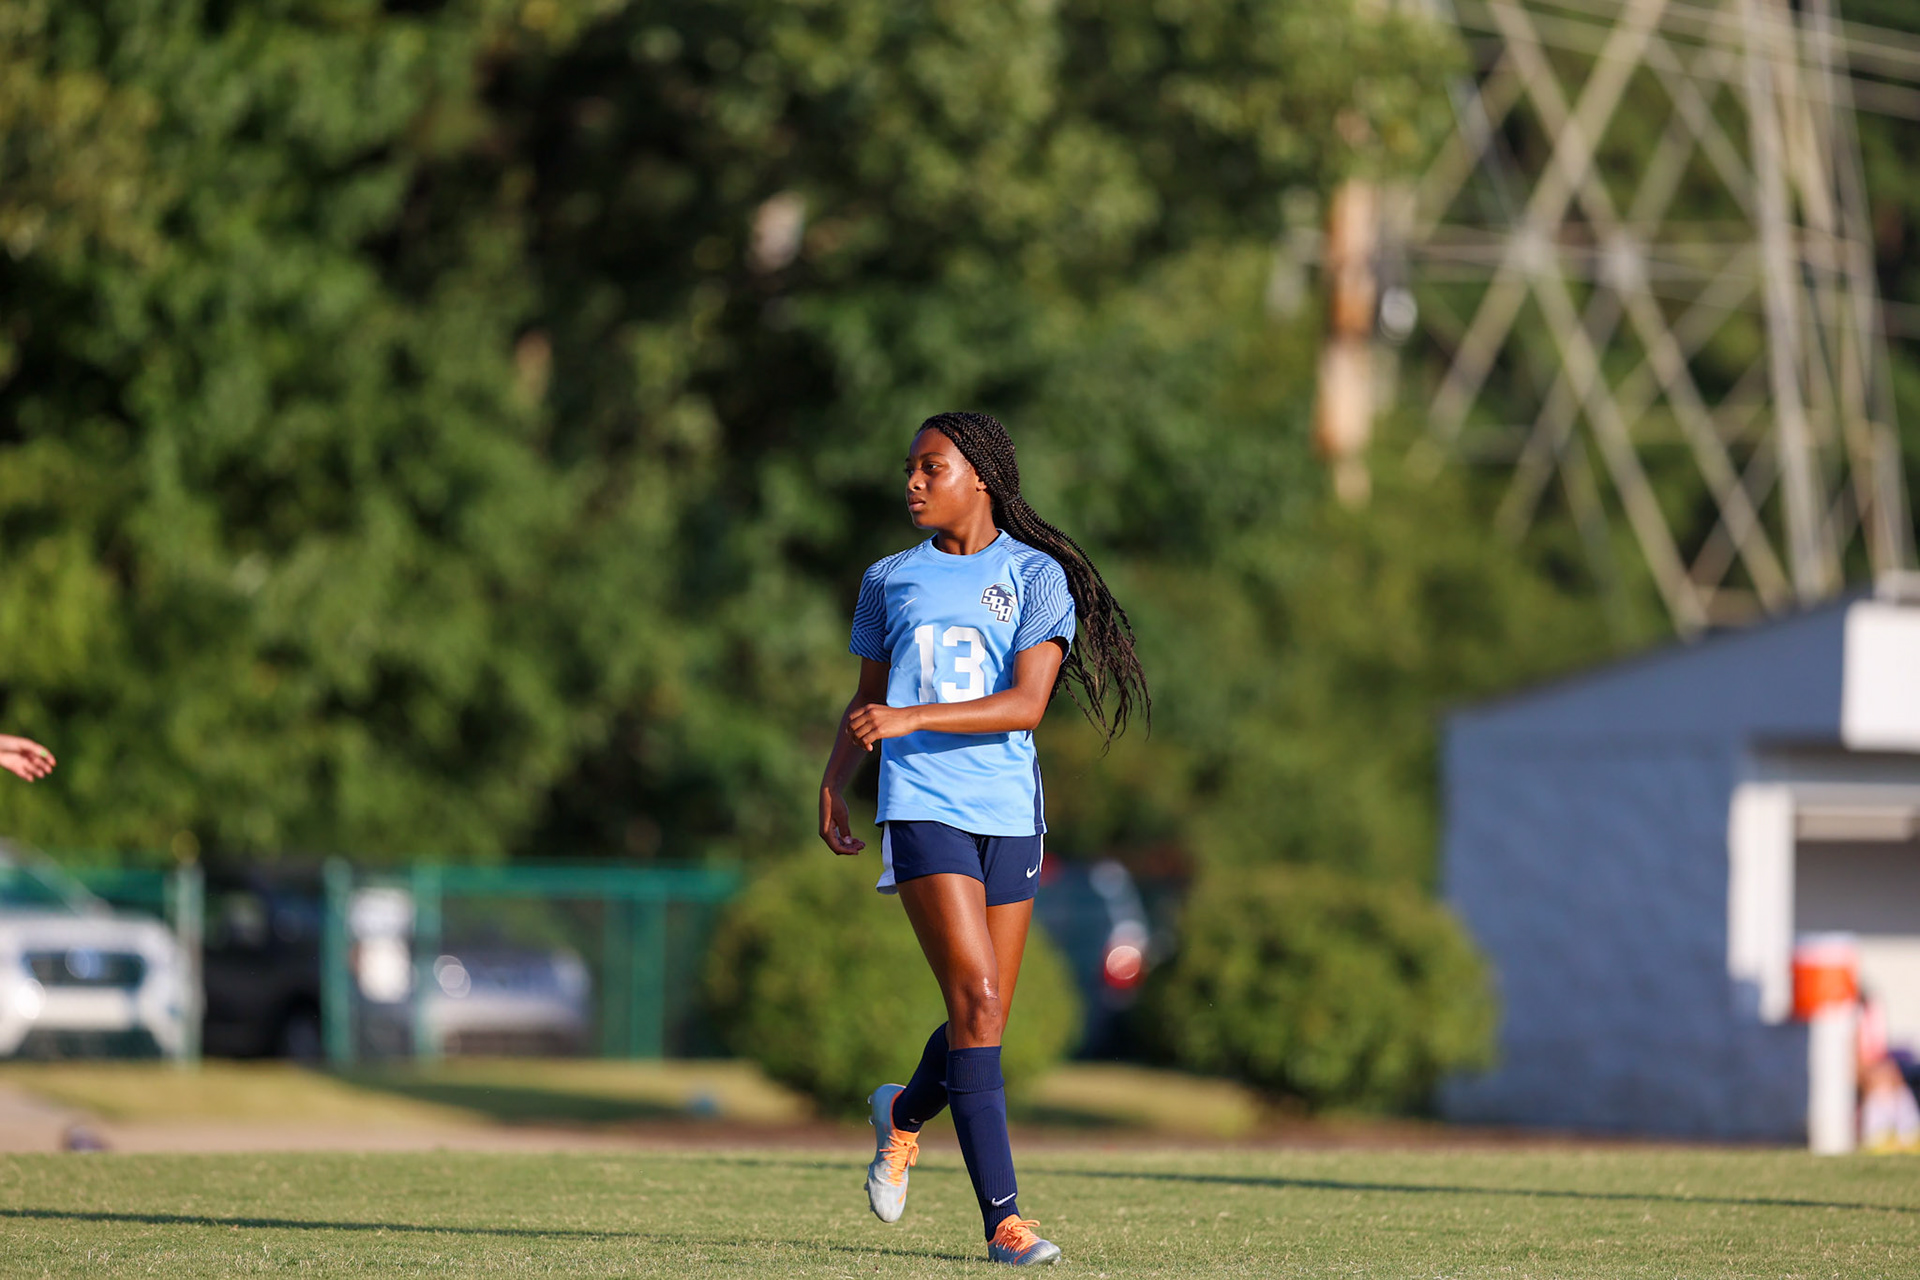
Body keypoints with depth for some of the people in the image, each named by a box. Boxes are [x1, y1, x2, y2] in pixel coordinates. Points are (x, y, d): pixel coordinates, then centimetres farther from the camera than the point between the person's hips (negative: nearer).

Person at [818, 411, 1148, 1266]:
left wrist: (911, 718, -21)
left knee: (987, 1018, 6)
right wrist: (833, 782, 8)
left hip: (1008, 810, 1)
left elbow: (1026, 704, -11)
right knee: (977, 1001, -16)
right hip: (922, 806, -1)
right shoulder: (890, 580, 11)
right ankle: (1002, 1217, -16)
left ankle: (904, 1114, 40)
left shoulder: (1036, 576, 1)